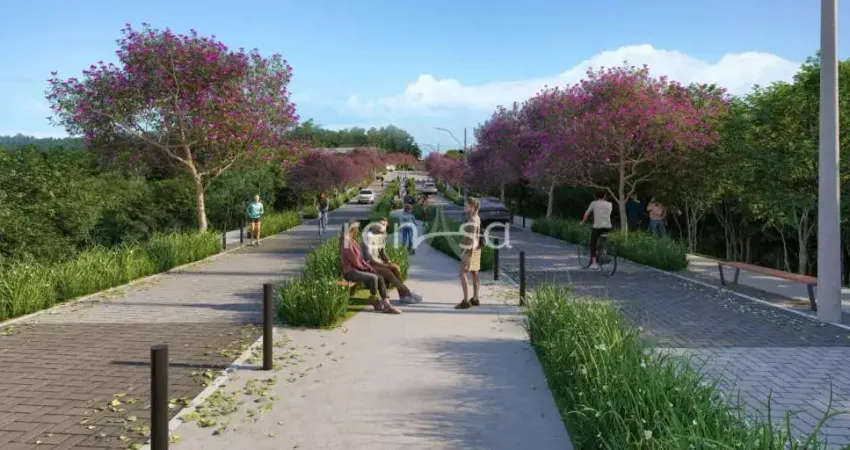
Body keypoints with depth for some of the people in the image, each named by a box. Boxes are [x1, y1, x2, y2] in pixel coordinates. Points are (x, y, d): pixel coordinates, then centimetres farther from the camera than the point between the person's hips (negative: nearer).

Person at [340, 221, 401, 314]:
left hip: (358, 269, 9)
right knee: (373, 277, -27)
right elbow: (353, 259, -17)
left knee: (380, 278, -7)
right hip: (350, 271, -9)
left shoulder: (353, 241, 17)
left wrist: (368, 267, 4)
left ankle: (387, 305, -15)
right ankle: (374, 302, -7)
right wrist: (364, 267, -3)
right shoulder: (346, 242, -14)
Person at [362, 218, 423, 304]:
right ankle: (408, 293, -19)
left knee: (396, 268, -14)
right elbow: (368, 255, -22)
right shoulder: (369, 236, -18)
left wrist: (389, 261, -3)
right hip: (369, 263, -8)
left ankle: (403, 296, -15)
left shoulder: (382, 235, 8)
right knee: (387, 272, -26)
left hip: (378, 260, 8)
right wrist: (383, 264, -22)